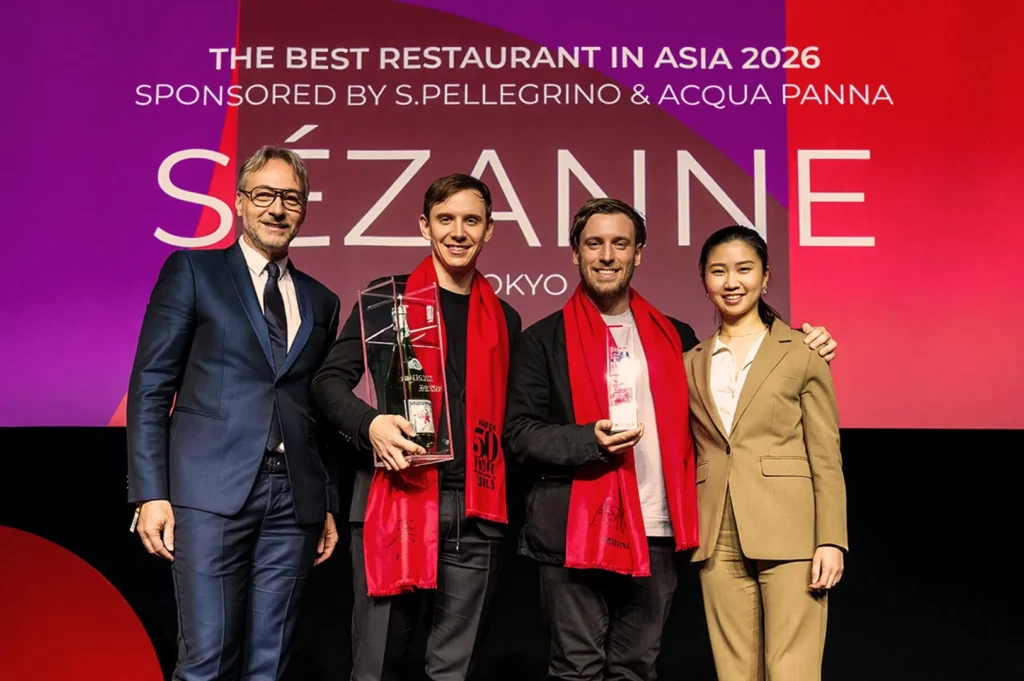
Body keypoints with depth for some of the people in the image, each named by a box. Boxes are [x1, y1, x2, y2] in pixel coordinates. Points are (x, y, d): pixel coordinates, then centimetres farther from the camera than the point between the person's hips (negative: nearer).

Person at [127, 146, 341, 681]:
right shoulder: (192, 270, 5)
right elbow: (150, 386, 0)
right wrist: (151, 493, -8)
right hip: (212, 492, -3)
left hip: (295, 498, 4)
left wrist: (328, 505, 14)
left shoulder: (321, 301, 16)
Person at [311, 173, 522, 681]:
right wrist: (370, 424, -19)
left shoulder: (504, 318, 14)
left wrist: (508, 499, 3)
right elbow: (330, 380, 1)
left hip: (476, 512, 3)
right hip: (396, 499, -2)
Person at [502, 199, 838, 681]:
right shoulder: (545, 340, 2)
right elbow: (519, 434, -2)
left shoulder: (673, 336, 13)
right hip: (575, 533, -3)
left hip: (657, 534, 3)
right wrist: (591, 439, -19)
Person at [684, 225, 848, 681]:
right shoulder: (692, 364, 12)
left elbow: (827, 457, 0)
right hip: (719, 541, 4)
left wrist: (831, 540, -7)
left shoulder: (802, 352, 2)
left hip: (789, 536, -3)